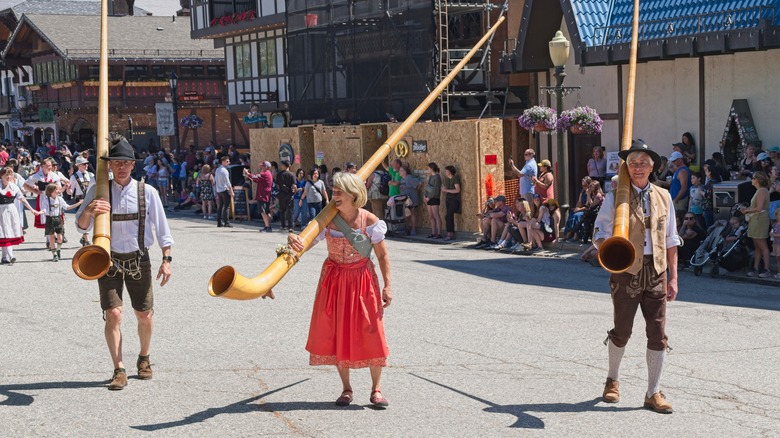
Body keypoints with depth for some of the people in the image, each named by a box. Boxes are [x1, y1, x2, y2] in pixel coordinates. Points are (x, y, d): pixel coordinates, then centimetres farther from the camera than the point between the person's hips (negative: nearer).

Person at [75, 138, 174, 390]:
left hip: (138, 260, 1)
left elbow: (161, 228, 1)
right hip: (109, 260, -1)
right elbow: (82, 227, -9)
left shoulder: (147, 192, -5)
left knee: (145, 315, 8)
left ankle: (144, 359, 34)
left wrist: (166, 260, -2)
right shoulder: (97, 192, -5)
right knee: (113, 314, -11)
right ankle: (119, 370, -5)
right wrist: (88, 210, -30)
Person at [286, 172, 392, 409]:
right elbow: (306, 243, -13)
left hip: (362, 279, -2)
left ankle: (376, 389, 9)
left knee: (371, 333, -3)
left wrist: (387, 286, -8)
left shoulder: (369, 221, -11)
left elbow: (382, 255, -5)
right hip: (334, 280, 2)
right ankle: (346, 388, 19)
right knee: (337, 333, 5)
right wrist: (293, 239, -36)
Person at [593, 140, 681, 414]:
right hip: (626, 270, -3)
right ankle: (613, 379, 31)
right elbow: (600, 233, -1)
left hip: (656, 271, 3)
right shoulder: (615, 197, 0)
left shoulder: (663, 197, 9)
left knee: (658, 333, 0)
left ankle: (654, 393, 10)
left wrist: (673, 277, 8)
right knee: (622, 331, 6)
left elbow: (670, 240, 12)